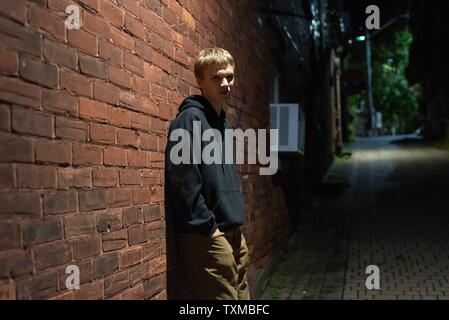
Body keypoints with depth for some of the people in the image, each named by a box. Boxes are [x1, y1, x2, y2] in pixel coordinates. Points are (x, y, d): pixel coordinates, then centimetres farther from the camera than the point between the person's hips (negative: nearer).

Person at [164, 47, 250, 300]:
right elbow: (182, 179, -20)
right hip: (205, 236, -9)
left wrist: (235, 224, 14)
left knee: (241, 296, 14)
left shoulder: (224, 123, 16)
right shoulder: (190, 119, -11)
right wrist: (207, 227, -17)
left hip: (233, 233, 9)